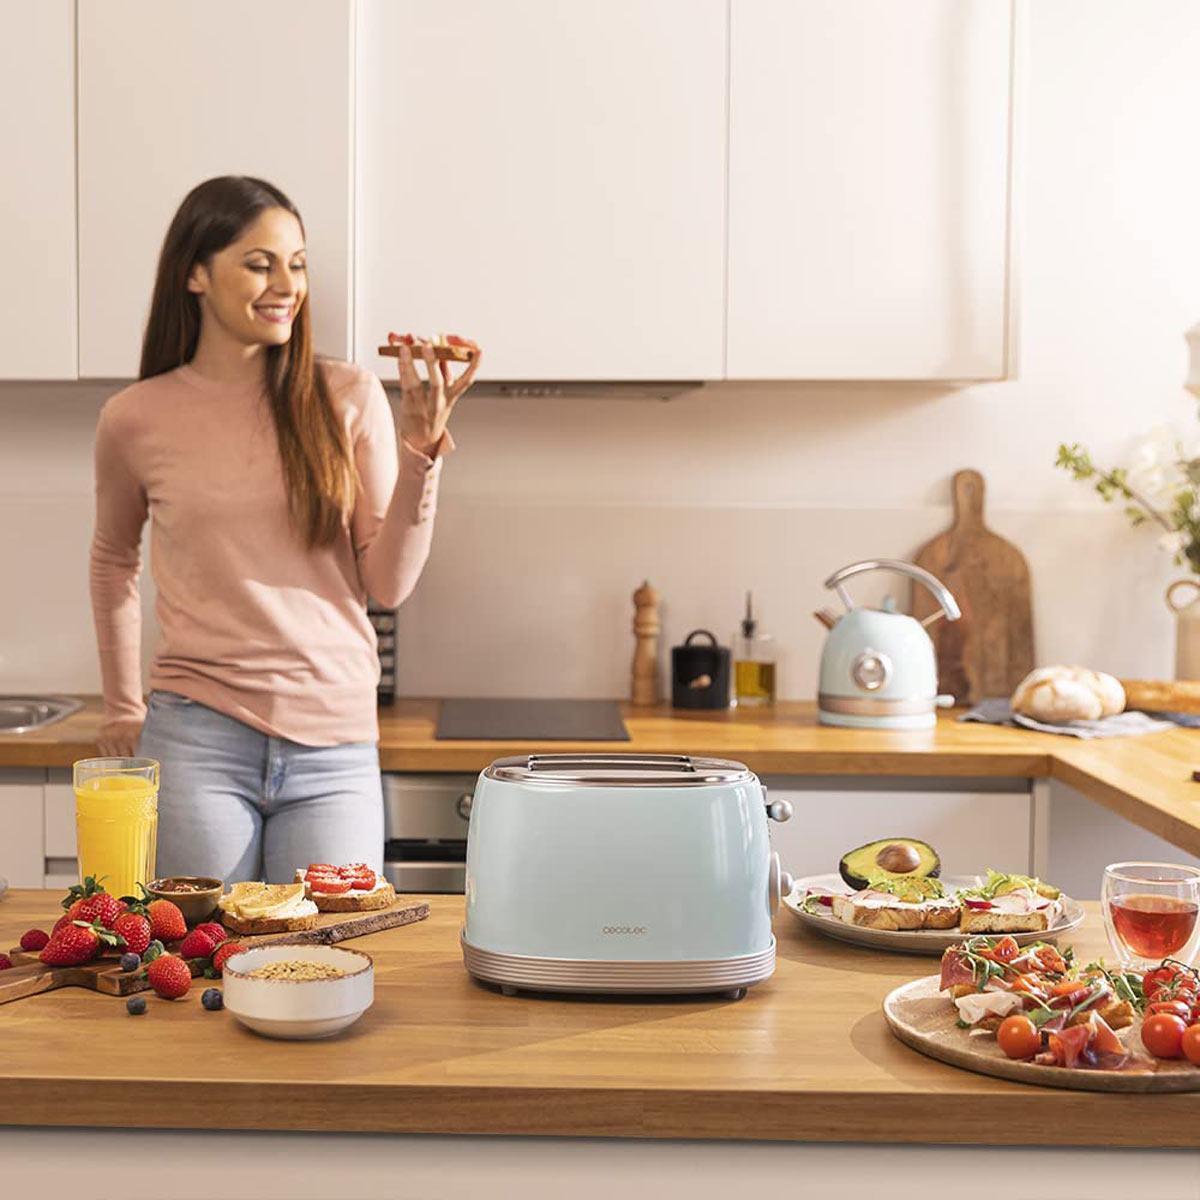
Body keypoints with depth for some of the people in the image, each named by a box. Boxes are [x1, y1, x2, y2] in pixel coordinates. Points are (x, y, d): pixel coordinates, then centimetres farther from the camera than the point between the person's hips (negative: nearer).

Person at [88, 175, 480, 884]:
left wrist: (421, 446, -11)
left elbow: (390, 582, -1)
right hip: (200, 739, 0)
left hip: (335, 747, 1)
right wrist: (122, 707, 22)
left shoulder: (348, 398, 0)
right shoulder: (136, 420, 1)